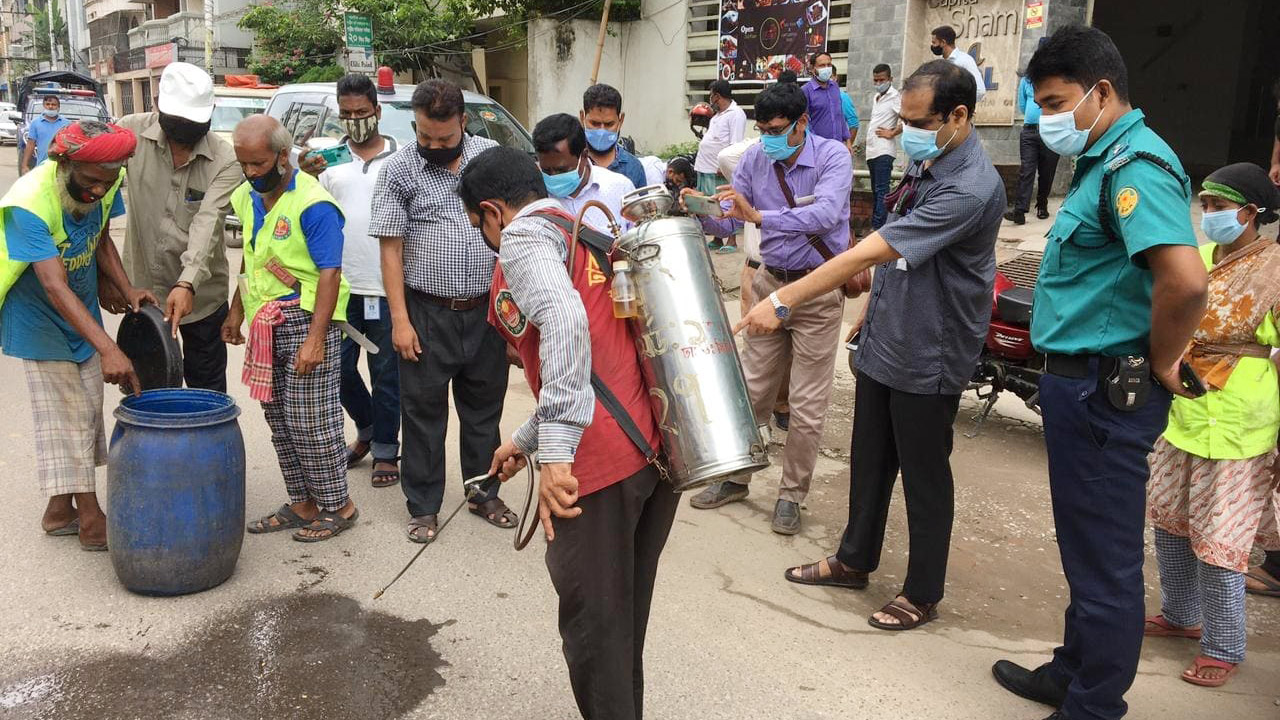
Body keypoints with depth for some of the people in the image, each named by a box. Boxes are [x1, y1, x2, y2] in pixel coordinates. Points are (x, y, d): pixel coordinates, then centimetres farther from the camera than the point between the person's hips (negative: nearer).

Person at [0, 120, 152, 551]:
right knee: (66, 420, -3)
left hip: (81, 314, 7)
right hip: (39, 321, -7)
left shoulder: (105, 185, -12)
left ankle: (61, 508, 27)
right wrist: (108, 349, -46)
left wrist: (128, 291, -10)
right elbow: (55, 288, -38)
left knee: (86, 413, 12)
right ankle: (92, 521, 7)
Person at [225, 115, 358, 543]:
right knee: (280, 422, 13)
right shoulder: (246, 198, 10)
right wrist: (237, 311, 18)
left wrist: (316, 339, -24)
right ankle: (302, 503, 25)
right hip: (265, 326, 9)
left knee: (311, 423, -4)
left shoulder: (313, 205, -16)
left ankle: (337, 506, 12)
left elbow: (329, 274, -19)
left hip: (306, 321, -8)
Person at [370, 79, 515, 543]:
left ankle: (484, 493, 30)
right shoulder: (399, 169, -4)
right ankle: (423, 506, 19)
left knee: (484, 405, 14)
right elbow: (391, 248, -5)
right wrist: (399, 319, -10)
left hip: (487, 309, 3)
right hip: (428, 313, -2)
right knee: (423, 409, 6)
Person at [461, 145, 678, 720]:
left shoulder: (525, 234, -1)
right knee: (626, 610, 20)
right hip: (659, 443, 9)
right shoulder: (588, 237, 27)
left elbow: (564, 322, -22)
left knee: (591, 616, 4)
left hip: (602, 457, -9)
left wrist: (555, 449, -26)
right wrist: (525, 440, 36)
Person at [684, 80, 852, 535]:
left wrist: (759, 215, -41)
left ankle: (792, 494, 18)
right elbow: (728, 223, -2)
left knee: (808, 404, 2)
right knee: (751, 389, 12)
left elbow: (825, 214, -32)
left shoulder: (833, 156, -15)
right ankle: (735, 477, 27)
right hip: (771, 282, 4)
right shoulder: (755, 159, -2)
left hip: (819, 288, -4)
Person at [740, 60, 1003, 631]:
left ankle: (922, 594, 26)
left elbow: (868, 253, -32)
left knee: (924, 478, 8)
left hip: (928, 359, -8)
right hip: (883, 343, 8)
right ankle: (854, 562, 39)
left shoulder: (971, 188, -26)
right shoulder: (925, 160, 3)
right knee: (869, 462, 20)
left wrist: (783, 301, -33)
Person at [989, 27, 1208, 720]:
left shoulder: (1134, 163, -19)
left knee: (1103, 558, 3)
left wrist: (1160, 362, -19)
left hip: (1104, 391, -11)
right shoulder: (1104, 159, 14)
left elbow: (1185, 277, -34)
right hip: (1080, 380, 11)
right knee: (1084, 545, 22)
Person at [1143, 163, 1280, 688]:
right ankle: (1180, 615, 37)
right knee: (1169, 521, 17)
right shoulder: (1199, 257, 8)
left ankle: (1222, 649, 17)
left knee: (1218, 540, 0)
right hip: (1183, 416, 7)